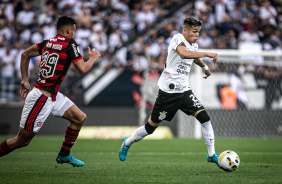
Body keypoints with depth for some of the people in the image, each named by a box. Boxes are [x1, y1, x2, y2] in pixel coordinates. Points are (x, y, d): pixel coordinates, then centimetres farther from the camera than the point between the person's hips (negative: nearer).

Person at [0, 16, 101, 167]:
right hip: (41, 97, -9)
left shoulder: (48, 42, 9)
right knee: (22, 140, -2)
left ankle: (64, 155, 23)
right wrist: (93, 58, 4)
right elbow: (82, 69, -15)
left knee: (80, 118, 13)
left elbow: (25, 54, 16)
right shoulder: (70, 44, -13)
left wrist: (25, 80, 19)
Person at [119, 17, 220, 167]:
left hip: (184, 90, 7)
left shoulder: (194, 45, 10)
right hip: (168, 91, -6)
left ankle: (211, 155, -6)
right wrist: (207, 54, -37)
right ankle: (128, 142, 30)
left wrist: (205, 67, 41)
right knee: (152, 126, 4)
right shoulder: (178, 38, -15)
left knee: (204, 116, -12)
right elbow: (184, 54, -39)